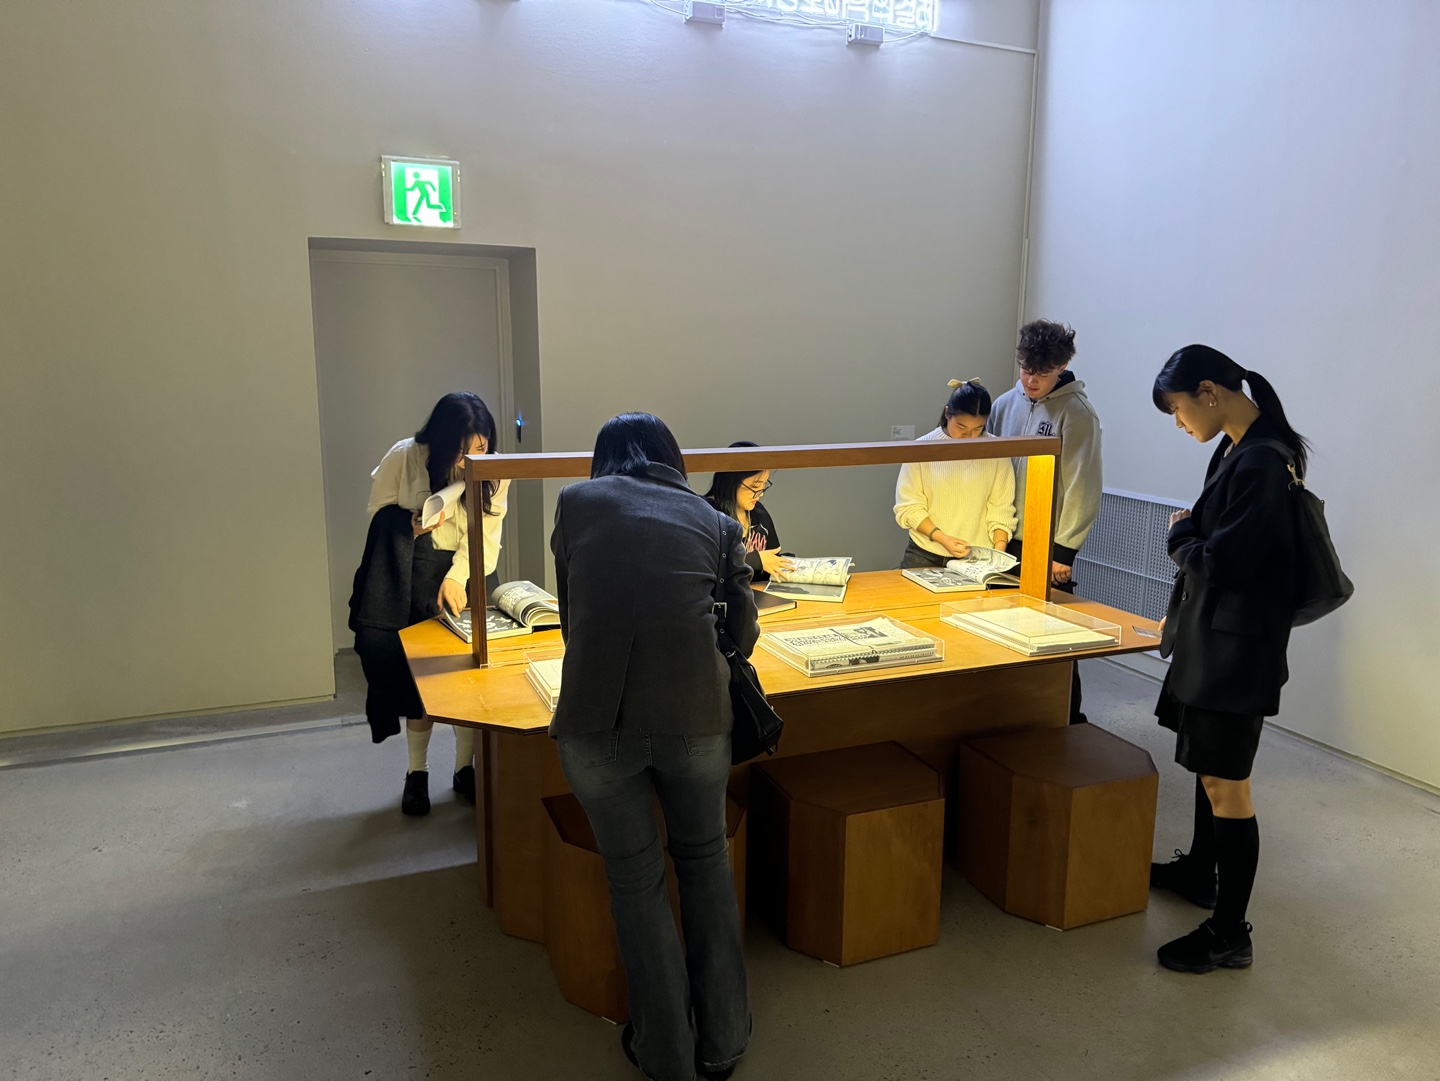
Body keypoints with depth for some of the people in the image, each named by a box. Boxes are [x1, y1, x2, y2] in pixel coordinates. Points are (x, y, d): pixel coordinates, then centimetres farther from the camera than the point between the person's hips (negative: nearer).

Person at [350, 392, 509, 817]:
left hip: (469, 571, 1)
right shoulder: (403, 458, -11)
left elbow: (487, 535, -12)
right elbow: (378, 513, -3)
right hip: (413, 577, -1)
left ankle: (465, 768, 12)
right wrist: (411, 525, -23)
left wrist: (458, 576, -27)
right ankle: (416, 772, 15)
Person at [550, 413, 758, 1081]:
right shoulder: (713, 520, 16)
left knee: (635, 882, 19)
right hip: (695, 717, 1)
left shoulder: (575, 502, 14)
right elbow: (742, 632, 16)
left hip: (594, 719, -1)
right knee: (704, 861, 25)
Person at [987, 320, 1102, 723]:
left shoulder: (1076, 412, -10)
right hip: (1006, 541, 5)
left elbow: (1083, 486, -11)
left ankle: (1068, 719, 13)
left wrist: (1065, 551, -13)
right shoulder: (1006, 403, 7)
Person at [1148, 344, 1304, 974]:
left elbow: (1220, 561, -25)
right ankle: (1200, 871, 42)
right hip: (1213, 631, 10)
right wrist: (1181, 618, 15)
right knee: (1207, 763, 23)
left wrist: (1180, 533, -6)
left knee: (1225, 782, -2)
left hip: (1239, 643, -10)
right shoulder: (1238, 450, 8)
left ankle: (1230, 935, 10)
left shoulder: (1259, 461, -23)